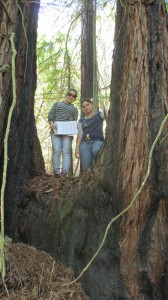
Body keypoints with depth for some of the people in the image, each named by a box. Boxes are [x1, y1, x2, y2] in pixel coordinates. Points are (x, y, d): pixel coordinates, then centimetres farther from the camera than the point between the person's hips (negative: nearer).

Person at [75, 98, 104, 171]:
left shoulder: (99, 115, 20)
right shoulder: (81, 121, 25)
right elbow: (80, 134, 11)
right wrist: (77, 148, -4)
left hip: (97, 141, -3)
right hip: (85, 143, 3)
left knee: (96, 151, -38)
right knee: (86, 167, -18)